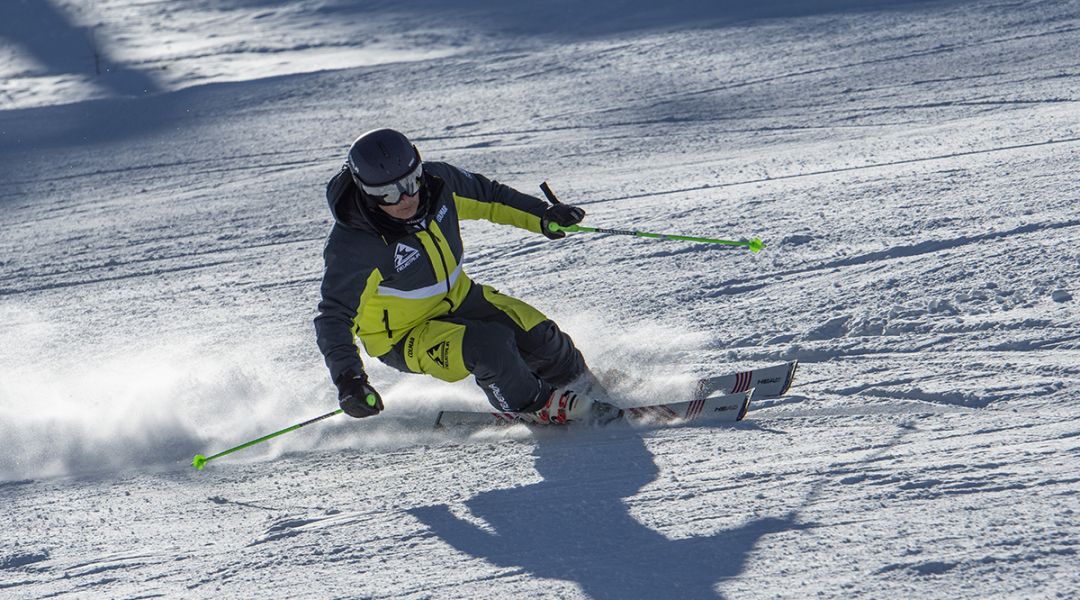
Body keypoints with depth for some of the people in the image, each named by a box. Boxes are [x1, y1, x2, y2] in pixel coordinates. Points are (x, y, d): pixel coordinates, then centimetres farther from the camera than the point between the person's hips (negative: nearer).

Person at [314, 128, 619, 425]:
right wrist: (347, 378, -43)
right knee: (488, 346, -27)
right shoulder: (352, 246, -33)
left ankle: (576, 382, 29)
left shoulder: (435, 179, -17)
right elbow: (334, 317, -30)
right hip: (404, 336, -6)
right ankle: (534, 406, 3)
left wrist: (541, 215, 4)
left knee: (537, 332, -4)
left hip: (456, 297, 6)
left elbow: (486, 195, 5)